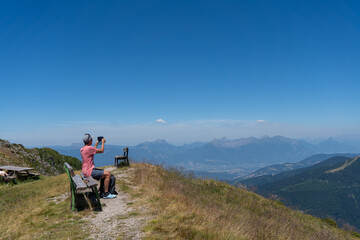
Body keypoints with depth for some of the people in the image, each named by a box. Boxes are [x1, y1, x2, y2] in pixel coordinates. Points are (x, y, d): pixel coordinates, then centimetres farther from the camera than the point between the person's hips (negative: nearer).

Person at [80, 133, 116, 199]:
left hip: (86, 170, 10)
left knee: (106, 172, 18)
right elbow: (101, 151, -12)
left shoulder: (82, 149, 10)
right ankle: (106, 194, -4)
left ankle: (103, 190, 23)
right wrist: (103, 142, 2)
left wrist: (97, 143, 29)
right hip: (89, 171, -10)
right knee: (108, 174, -10)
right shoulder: (89, 148, -20)